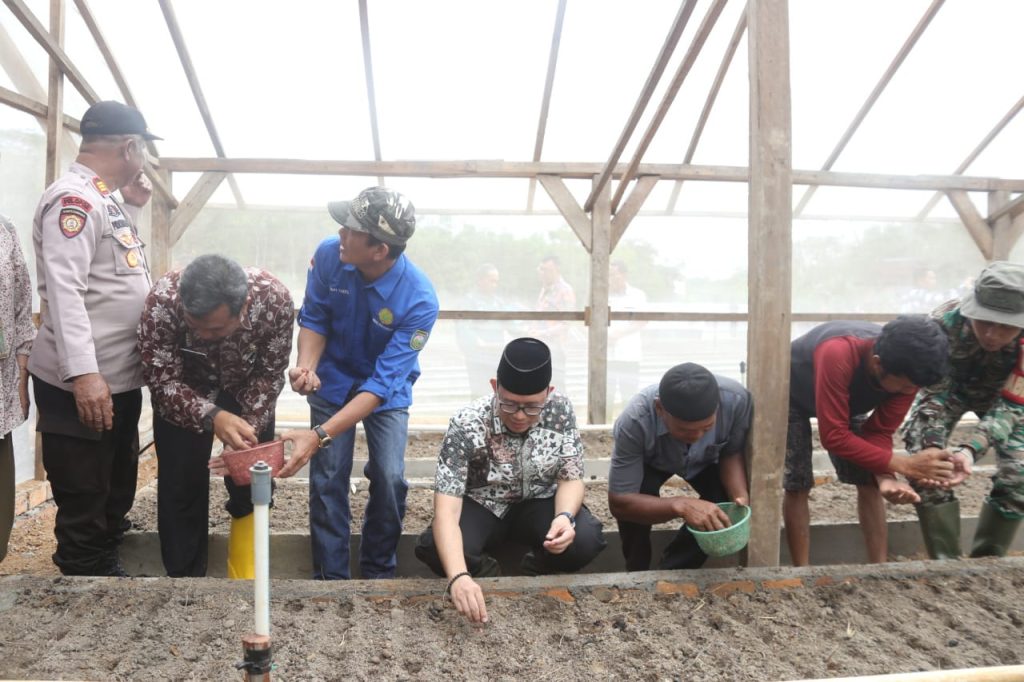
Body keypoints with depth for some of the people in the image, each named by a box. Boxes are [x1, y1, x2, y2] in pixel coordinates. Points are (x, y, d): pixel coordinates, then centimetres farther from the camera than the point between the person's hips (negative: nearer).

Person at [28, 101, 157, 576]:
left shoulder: (104, 200, 15)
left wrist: (132, 209, 15)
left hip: (121, 380, 10)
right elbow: (64, 290, -25)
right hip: (84, 386, -10)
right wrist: (83, 373, -32)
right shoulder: (73, 198, -16)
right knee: (84, 514, 3)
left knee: (115, 499, 22)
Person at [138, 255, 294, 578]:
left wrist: (248, 431, -30)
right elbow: (163, 383, -29)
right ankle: (185, 580, 19)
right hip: (183, 387, 0)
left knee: (252, 484, -1)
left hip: (246, 385, 1)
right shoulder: (162, 301, -37)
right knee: (182, 485, -1)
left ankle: (246, 583, 18)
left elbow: (269, 376, -19)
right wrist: (212, 418, -45)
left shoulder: (274, 298, -35)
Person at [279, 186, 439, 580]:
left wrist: (319, 437, -40)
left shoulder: (419, 300, -33)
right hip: (334, 381, 2)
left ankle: (378, 574, 16)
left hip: (386, 391, -2)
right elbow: (313, 318, -8)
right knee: (328, 480, -1)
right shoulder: (329, 254, -24)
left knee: (390, 479, -9)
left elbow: (384, 381, -34)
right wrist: (307, 367, -30)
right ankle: (330, 578, 16)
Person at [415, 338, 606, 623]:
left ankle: (535, 574, 5)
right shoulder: (467, 425, -29)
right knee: (434, 549, -32)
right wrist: (458, 577, -53)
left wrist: (564, 516, -36)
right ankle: (487, 576, 3)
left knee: (585, 541, -30)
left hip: (539, 503, 2)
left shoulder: (560, 410, -20)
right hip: (483, 506, -1)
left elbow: (571, 479, -11)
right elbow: (446, 510, -36)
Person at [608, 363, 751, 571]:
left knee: (725, 511, -22)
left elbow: (732, 454, -19)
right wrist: (680, 506, -51)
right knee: (634, 499, -30)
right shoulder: (634, 422, -43)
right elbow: (619, 502, -37)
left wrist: (741, 497, -38)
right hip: (650, 462, -2)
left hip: (705, 460, 2)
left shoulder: (737, 400, -37)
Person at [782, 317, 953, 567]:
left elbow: (880, 432, -18)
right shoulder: (838, 354, -47)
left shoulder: (907, 369, -27)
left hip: (848, 400, 5)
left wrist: (884, 476, -37)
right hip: (790, 396, -5)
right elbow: (833, 436, -41)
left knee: (869, 482, -4)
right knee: (797, 484, -12)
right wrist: (903, 465, -42)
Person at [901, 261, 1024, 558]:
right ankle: (946, 559, -8)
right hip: (949, 386, -1)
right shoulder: (944, 324, -39)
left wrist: (972, 450, -50)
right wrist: (934, 449, -50)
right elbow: (934, 396, -35)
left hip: (999, 392, 2)